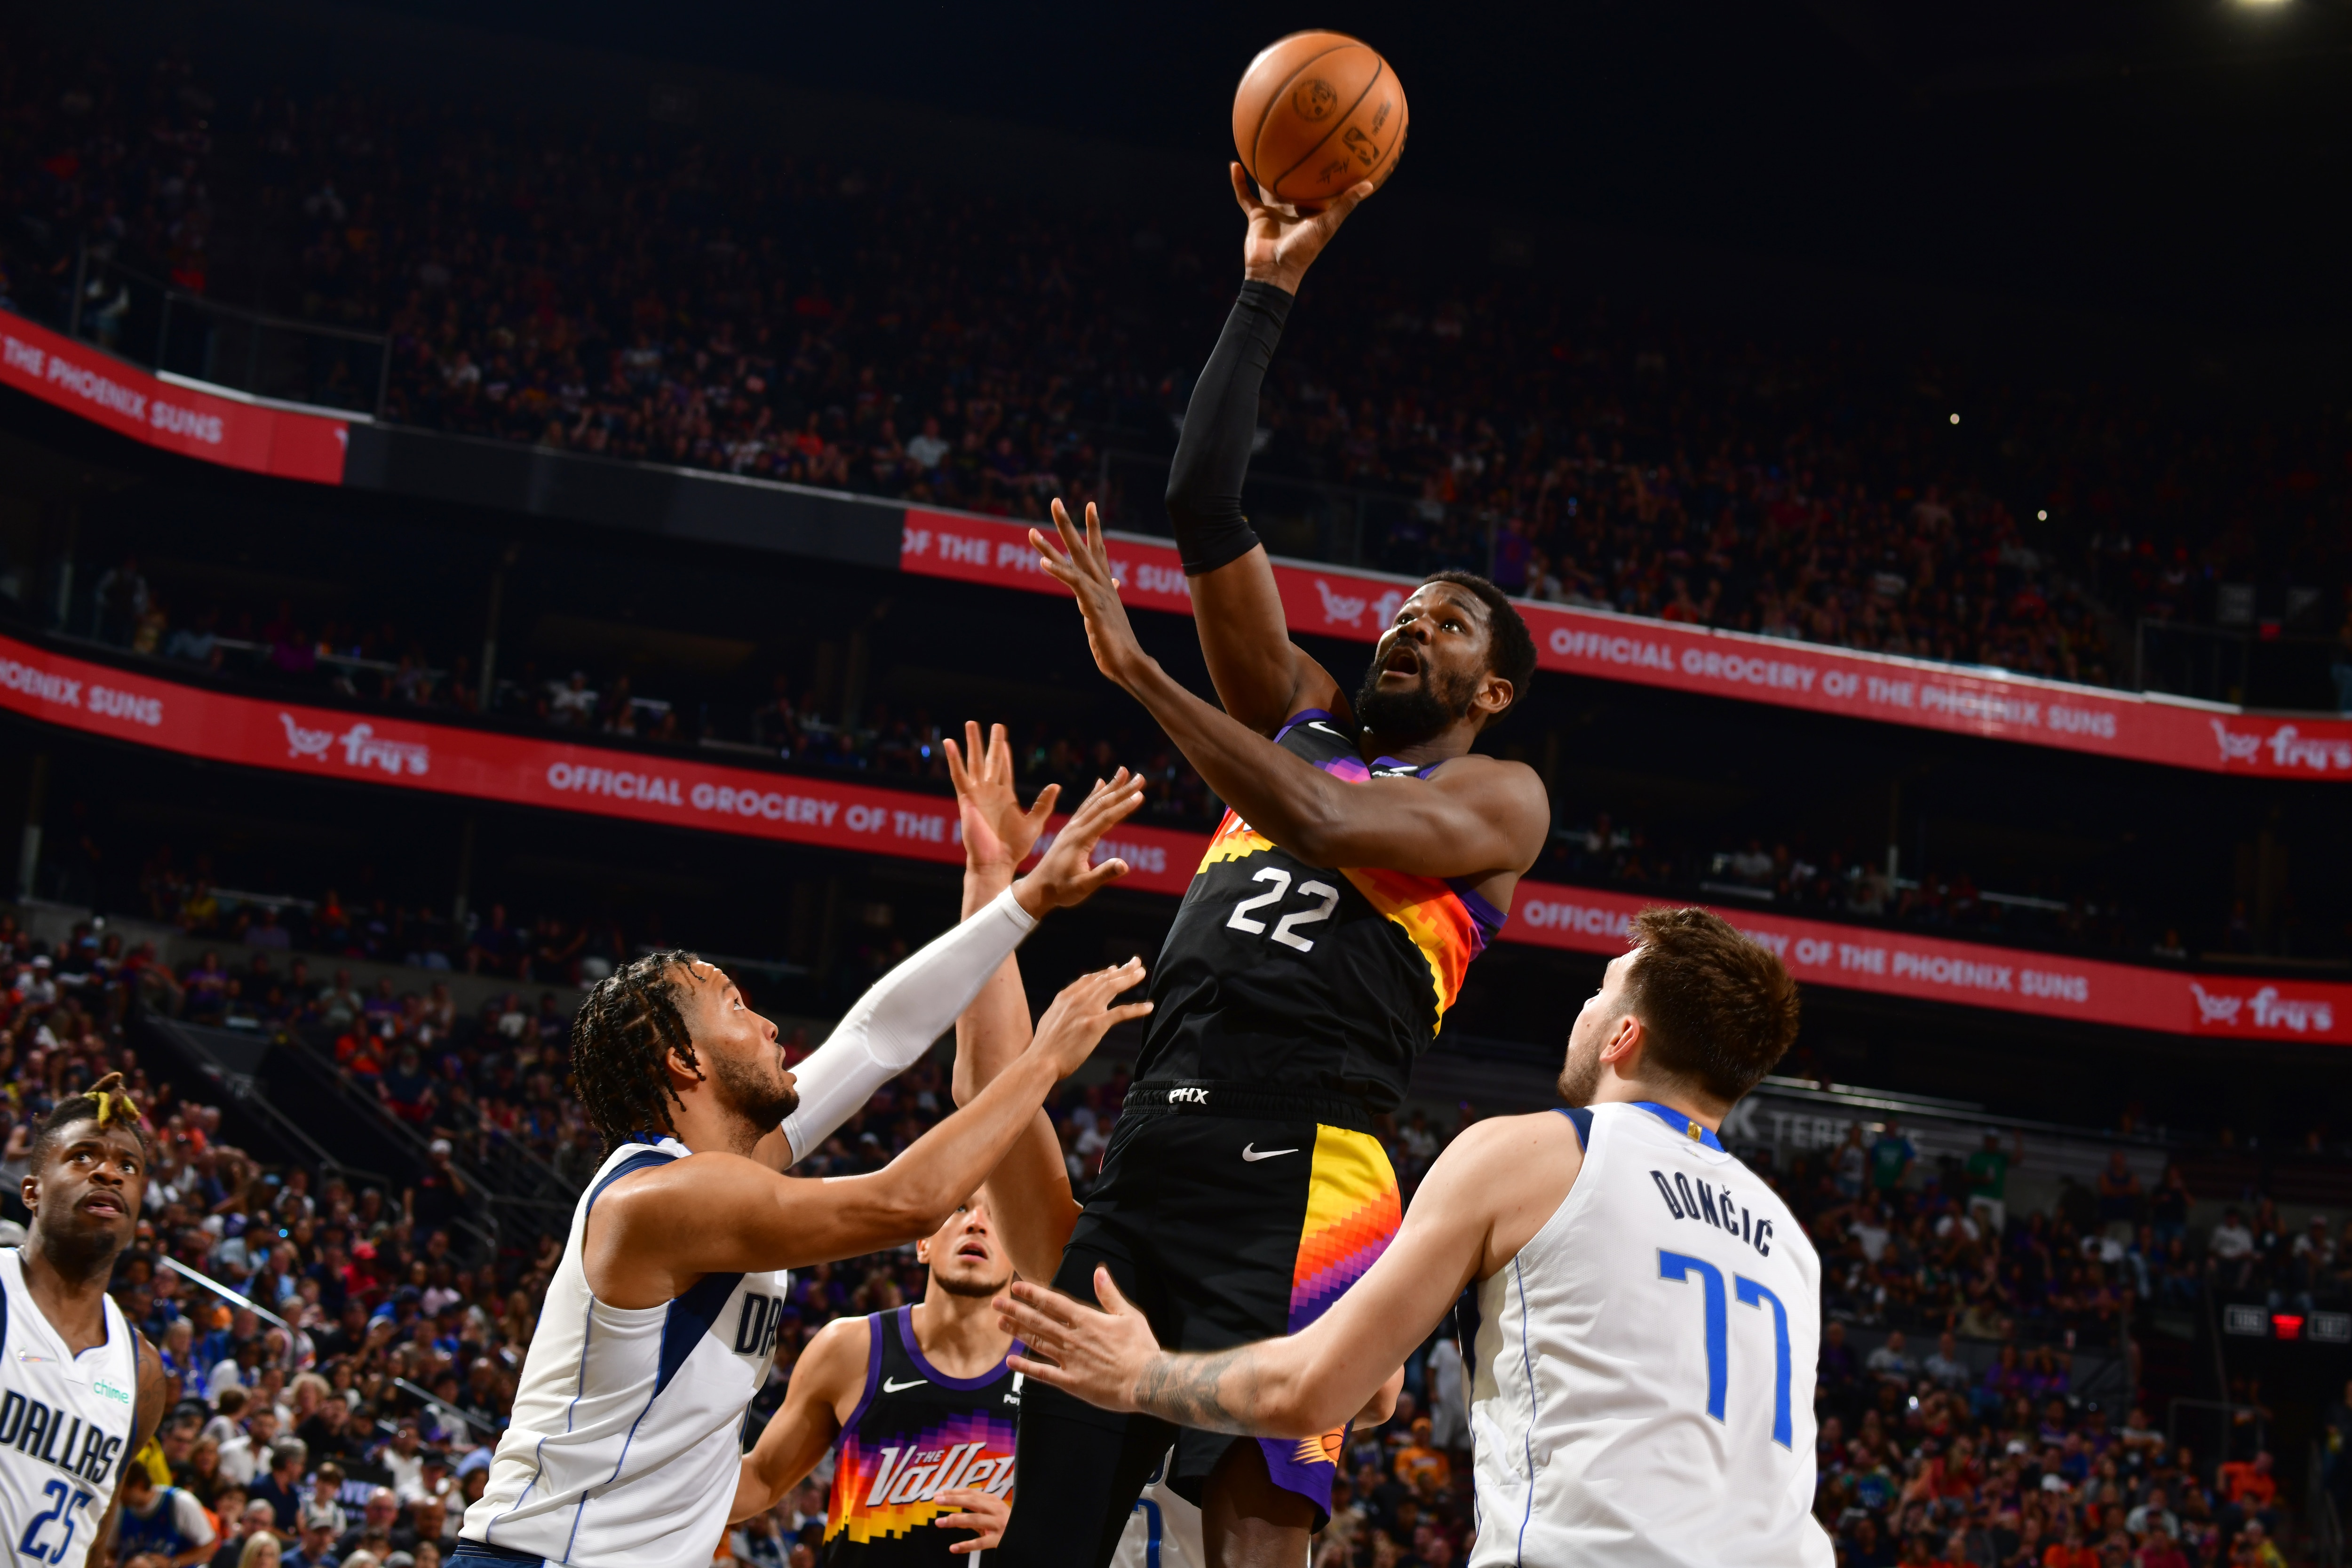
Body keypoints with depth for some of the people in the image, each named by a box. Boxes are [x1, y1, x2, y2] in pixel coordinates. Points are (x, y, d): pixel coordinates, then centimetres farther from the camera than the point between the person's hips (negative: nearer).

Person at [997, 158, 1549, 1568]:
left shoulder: (1500, 797, 8)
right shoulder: (1303, 720, 25)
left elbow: (1326, 827, -12)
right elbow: (1207, 509, 19)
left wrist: (1141, 670, -9)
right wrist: (1271, 289, 16)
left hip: (1305, 1173, -6)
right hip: (1154, 1158, 6)